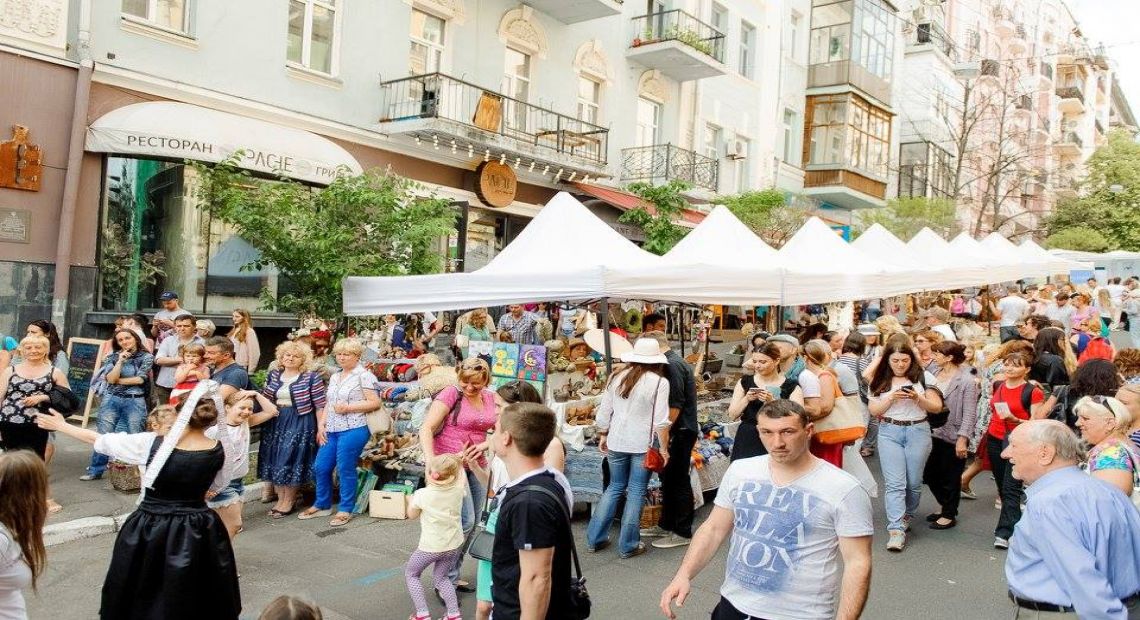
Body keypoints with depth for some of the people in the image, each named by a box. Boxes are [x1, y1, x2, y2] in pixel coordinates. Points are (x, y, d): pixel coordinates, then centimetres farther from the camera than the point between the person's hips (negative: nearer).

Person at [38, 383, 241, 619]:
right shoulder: (218, 451, -11)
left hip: (150, 532, -1)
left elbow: (101, 440, -3)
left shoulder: (151, 444, -17)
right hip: (199, 532, 2)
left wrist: (62, 426, 12)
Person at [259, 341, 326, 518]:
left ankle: (289, 502, 10)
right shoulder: (273, 375, 9)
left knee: (292, 460, -3)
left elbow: (320, 405, -7)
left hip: (299, 423, -5)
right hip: (275, 422, 5)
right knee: (275, 460, 7)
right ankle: (280, 498, 20)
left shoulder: (311, 377, -6)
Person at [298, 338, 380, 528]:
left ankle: (345, 510, 11)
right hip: (331, 431, 8)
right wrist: (321, 425, 8)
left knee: (345, 470, -3)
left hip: (353, 430, -8)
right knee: (320, 467, 10)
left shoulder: (364, 376, -6)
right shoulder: (334, 377, 18)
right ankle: (322, 505, 27)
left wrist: (348, 407, -16)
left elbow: (375, 403, -12)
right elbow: (327, 404, 20)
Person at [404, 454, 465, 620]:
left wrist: (412, 498, 19)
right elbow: (462, 479, 18)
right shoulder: (458, 489, -7)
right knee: (440, 577, 25)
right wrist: (457, 463, 28)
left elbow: (411, 515, 3)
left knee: (410, 574, 20)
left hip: (431, 546, -4)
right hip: (455, 544, 4)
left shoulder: (422, 494, -15)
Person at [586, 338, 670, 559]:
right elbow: (661, 422, -12)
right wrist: (664, 448, -3)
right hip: (643, 445, -4)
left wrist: (603, 436, 20)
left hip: (617, 442, 4)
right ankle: (628, 545, 14)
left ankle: (595, 540, 22)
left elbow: (604, 412, 8)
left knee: (615, 487, 18)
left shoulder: (617, 377, 3)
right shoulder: (659, 383, -9)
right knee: (636, 493, 7)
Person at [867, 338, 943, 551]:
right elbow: (873, 410, 2)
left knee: (914, 482, 7)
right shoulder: (880, 380, 5)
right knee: (894, 483, -8)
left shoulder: (923, 377, 1)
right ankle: (896, 530, -11)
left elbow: (937, 407, 1)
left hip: (918, 431, 0)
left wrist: (918, 398, -17)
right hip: (889, 432, 0)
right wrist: (891, 397, -14)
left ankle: (907, 516, 32)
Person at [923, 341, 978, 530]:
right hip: (934, 433, 7)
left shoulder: (967, 381, -15)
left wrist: (963, 439, -18)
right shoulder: (936, 375, 4)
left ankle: (949, 515, 25)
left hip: (953, 437, -7)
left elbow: (969, 414, -16)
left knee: (950, 478, 7)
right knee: (930, 474, 15)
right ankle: (944, 506, 36)